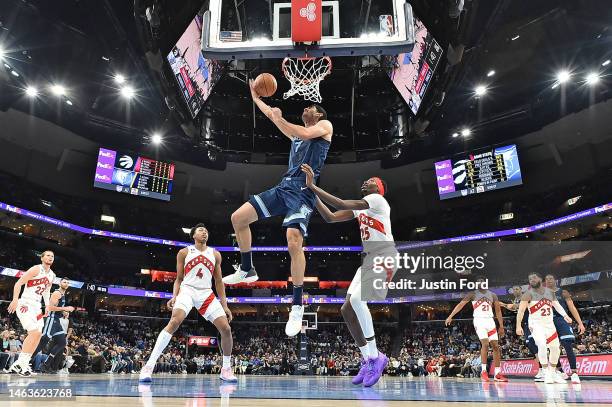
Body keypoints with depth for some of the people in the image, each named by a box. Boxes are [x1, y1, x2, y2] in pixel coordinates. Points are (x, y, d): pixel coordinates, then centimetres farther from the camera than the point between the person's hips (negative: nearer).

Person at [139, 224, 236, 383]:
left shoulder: (215, 254, 12)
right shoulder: (184, 252, 7)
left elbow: (219, 282, 13)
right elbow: (179, 279, 8)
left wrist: (224, 305, 7)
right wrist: (174, 297, -10)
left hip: (206, 293, 3)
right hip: (187, 290, -3)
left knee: (226, 329, -7)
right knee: (174, 322, -29)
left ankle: (226, 369, 11)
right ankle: (149, 365, -25)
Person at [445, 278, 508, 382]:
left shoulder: (492, 295, 12)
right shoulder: (473, 294, 2)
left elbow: (498, 311, 15)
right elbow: (460, 305, -4)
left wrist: (501, 326, 9)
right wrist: (450, 316, -13)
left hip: (490, 321, 4)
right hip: (479, 321, -4)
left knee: (496, 346, 1)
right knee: (485, 343, -19)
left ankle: (497, 374, 8)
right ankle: (483, 371, -9)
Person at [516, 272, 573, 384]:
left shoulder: (550, 292, 5)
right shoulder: (529, 294, -12)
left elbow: (557, 305, 5)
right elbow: (521, 310, -17)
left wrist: (565, 315, -16)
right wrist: (518, 325, -26)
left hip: (549, 323, 6)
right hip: (536, 324, -6)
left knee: (556, 349, 13)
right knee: (542, 345, -25)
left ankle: (552, 373, 31)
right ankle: (546, 373, -12)